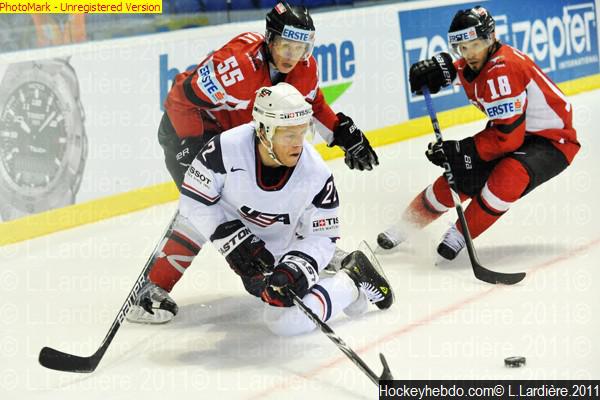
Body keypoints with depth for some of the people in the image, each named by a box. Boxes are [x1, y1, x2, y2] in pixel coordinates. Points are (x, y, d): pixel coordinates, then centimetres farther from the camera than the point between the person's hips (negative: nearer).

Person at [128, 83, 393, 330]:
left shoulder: (316, 175, -26)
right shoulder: (226, 149, -32)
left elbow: (322, 237, -16)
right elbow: (194, 200, -22)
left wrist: (295, 269, -33)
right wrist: (237, 242, -28)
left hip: (281, 250, -3)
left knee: (289, 320, -16)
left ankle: (353, 278, 5)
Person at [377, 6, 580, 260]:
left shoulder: (502, 70, -31)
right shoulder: (473, 64, -5)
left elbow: (508, 137, -31)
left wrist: (461, 151, -28)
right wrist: (438, 66, -2)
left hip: (553, 141, -8)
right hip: (517, 132, 8)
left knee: (509, 175, -34)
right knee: (460, 176, -4)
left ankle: (460, 234, -15)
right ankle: (408, 224, 17)